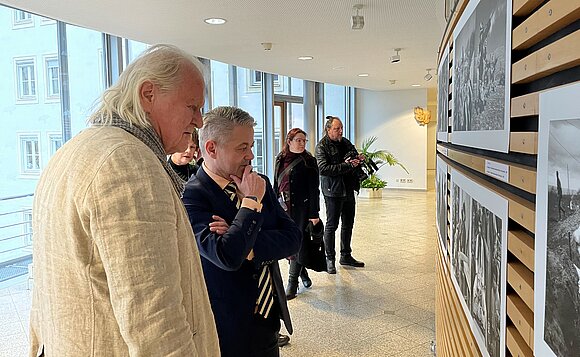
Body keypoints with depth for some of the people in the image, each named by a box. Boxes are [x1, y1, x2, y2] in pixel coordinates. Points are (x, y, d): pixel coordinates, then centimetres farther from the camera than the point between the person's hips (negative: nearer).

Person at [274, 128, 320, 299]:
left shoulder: (309, 161, -4)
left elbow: (314, 189, -6)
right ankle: (302, 272, 32)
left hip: (301, 208, -5)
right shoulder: (280, 160, 9)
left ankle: (292, 284, 6)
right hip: (283, 208, 5)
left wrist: (314, 213, -11)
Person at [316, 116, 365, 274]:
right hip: (333, 191, -7)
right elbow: (323, 169, -22)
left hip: (348, 189, 8)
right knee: (331, 225, 0)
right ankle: (330, 259, 11)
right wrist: (346, 166, -24)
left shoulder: (345, 142, 12)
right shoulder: (322, 146, -9)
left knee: (348, 224, 15)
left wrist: (359, 159, -1)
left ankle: (346, 256, 29)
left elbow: (355, 156, 24)